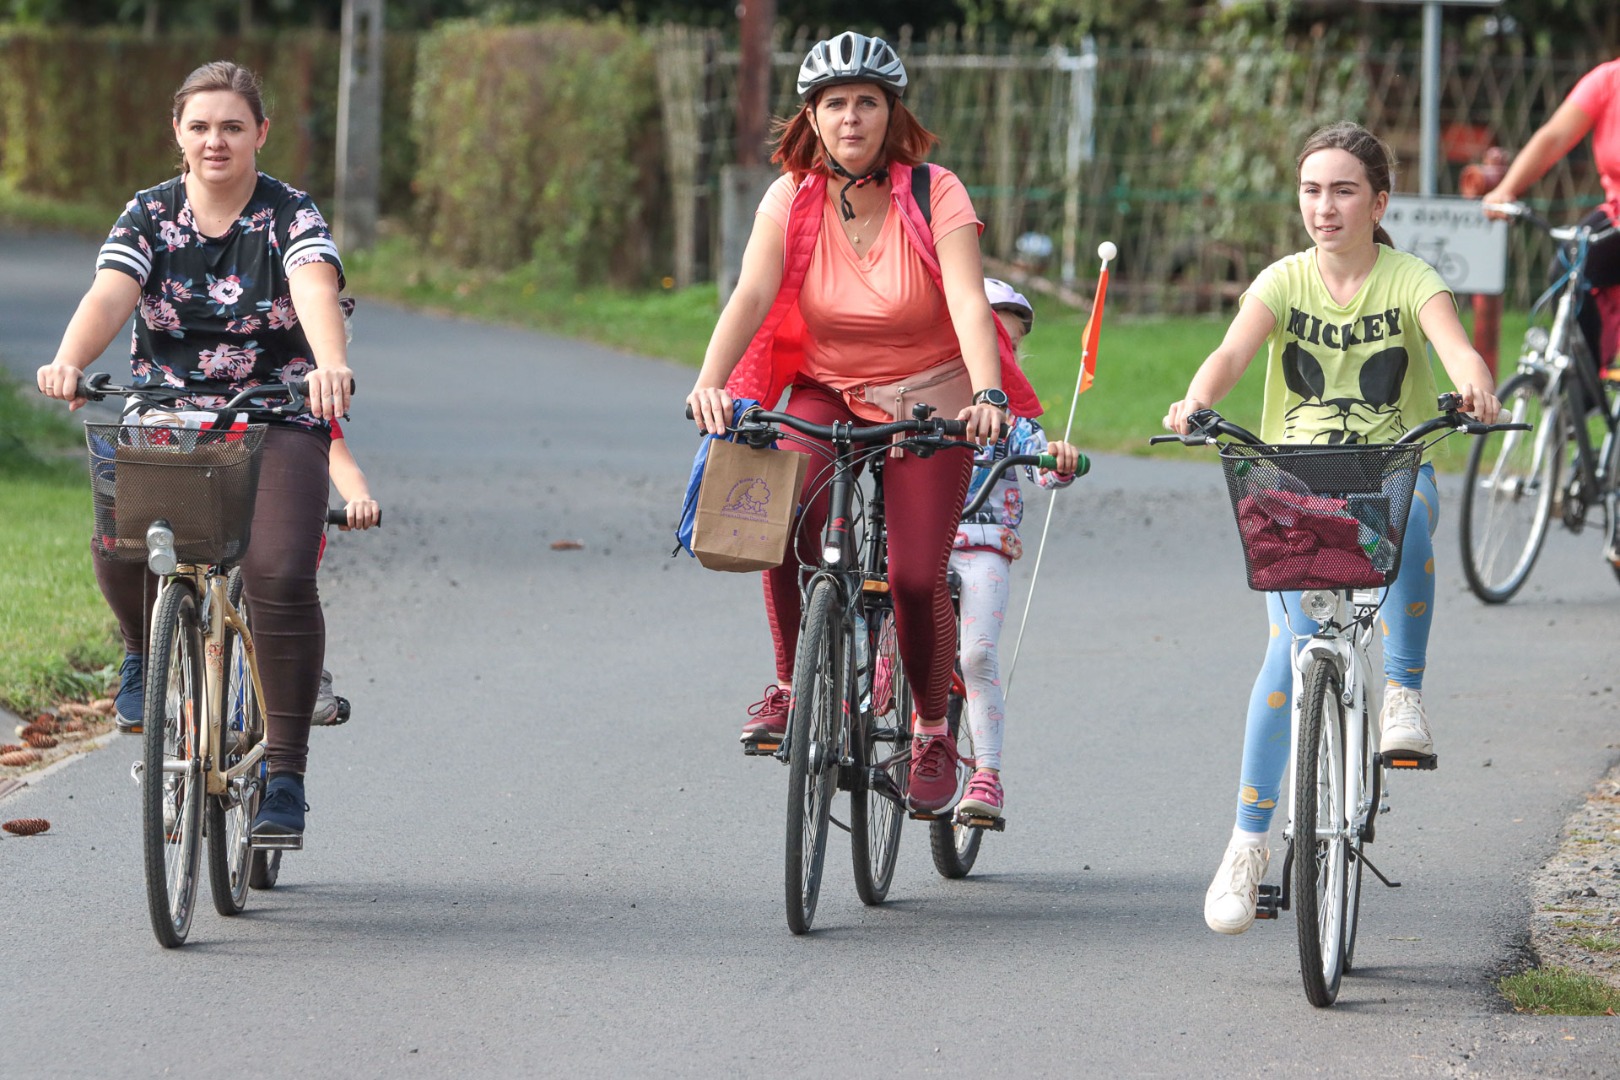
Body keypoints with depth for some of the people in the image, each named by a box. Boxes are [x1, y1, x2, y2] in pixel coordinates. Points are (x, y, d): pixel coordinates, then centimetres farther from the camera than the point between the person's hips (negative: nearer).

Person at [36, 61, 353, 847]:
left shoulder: (290, 216, -5)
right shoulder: (149, 216, 1)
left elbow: (317, 293, -26)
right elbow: (109, 295, -17)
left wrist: (331, 368, -48)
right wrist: (67, 362, -38)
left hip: (276, 421, -2)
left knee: (279, 575, -24)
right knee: (119, 556, -23)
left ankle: (286, 772, -13)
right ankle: (147, 652, 15)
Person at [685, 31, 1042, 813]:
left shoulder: (934, 195, -15)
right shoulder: (792, 198, -8)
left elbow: (968, 303, -26)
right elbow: (751, 296, -20)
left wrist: (987, 396, -43)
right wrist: (710, 383, -38)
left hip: (927, 398, -2)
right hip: (826, 392, 2)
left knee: (917, 577, -13)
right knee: (784, 522, -27)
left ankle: (933, 735, 12)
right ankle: (790, 687, -5)